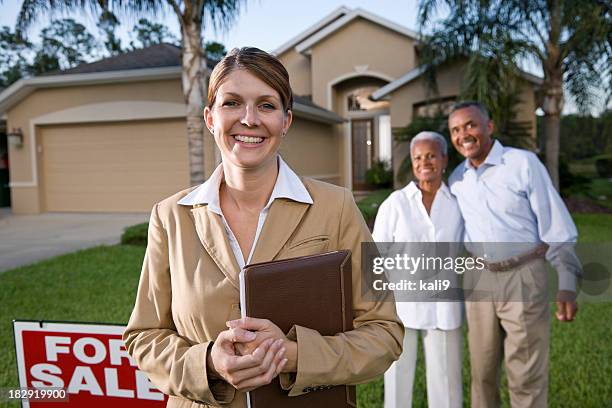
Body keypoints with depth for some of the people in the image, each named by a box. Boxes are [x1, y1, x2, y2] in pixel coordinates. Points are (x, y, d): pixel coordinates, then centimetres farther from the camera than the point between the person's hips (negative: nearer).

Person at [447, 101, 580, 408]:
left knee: (526, 375, 4)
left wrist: (567, 285, -15)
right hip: (479, 279, 4)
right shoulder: (456, 178, 4)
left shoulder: (523, 163, -11)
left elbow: (556, 226, -10)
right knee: (482, 370, 14)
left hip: (524, 278, -4)